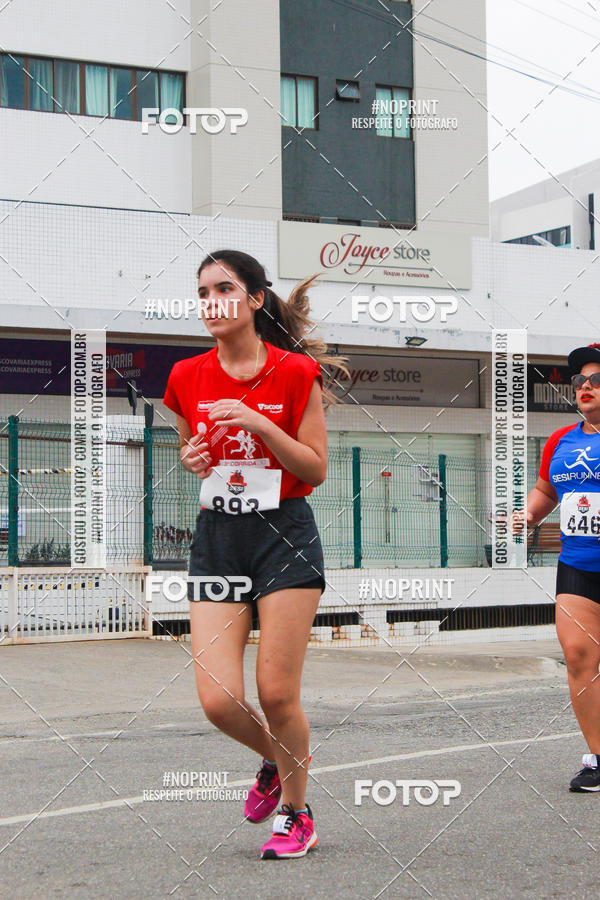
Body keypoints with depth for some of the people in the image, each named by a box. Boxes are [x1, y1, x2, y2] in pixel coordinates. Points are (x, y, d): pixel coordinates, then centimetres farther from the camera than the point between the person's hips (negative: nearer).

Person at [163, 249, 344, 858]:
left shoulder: (294, 373, -6)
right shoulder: (187, 378, 5)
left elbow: (315, 469, -5)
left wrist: (259, 423, -17)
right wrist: (190, 459, -3)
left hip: (284, 535, -3)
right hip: (216, 535, 3)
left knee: (277, 693, -4)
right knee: (218, 700, -6)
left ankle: (295, 812, 20)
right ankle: (276, 761, 27)